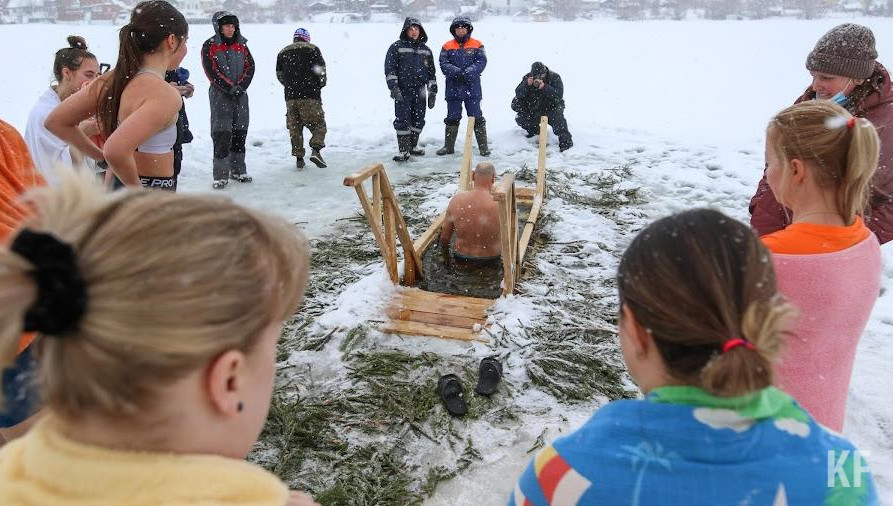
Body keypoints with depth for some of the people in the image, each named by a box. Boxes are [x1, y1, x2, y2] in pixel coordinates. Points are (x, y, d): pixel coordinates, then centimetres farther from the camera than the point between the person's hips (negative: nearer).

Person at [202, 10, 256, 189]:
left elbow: (250, 67, 5)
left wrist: (241, 86, -8)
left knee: (240, 132, 8)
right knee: (221, 134, -8)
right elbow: (212, 71, -10)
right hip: (220, 94, -5)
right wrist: (230, 88, -15)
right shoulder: (210, 46, -3)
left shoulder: (241, 45, 11)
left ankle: (238, 170, 19)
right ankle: (221, 175, -4)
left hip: (241, 94, 5)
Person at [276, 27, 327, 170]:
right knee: (318, 124, 2)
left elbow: (279, 75, 13)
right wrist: (320, 84, 12)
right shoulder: (312, 49, 1)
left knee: (294, 127, 10)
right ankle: (315, 150, -18)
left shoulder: (282, 53, 14)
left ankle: (298, 157, 9)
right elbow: (321, 70, -5)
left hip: (290, 97, 4)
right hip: (310, 95, -4)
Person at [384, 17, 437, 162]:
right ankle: (403, 150, -2)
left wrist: (432, 92, 13)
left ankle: (413, 146, 25)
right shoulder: (396, 47, -1)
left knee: (418, 120, 10)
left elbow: (431, 72, 18)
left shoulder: (426, 50, 13)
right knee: (402, 121, -6)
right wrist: (393, 87, -15)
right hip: (402, 91, -5)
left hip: (419, 91, 5)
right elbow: (389, 68, -6)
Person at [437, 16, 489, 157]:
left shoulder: (477, 45, 4)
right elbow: (443, 63, -2)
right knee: (452, 117, 9)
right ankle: (449, 146, 18)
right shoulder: (447, 46, 7)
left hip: (472, 87, -1)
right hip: (453, 88, 1)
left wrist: (467, 73, -19)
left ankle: (483, 146, 8)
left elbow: (481, 62, -5)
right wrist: (456, 72, -19)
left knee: (477, 118, 1)